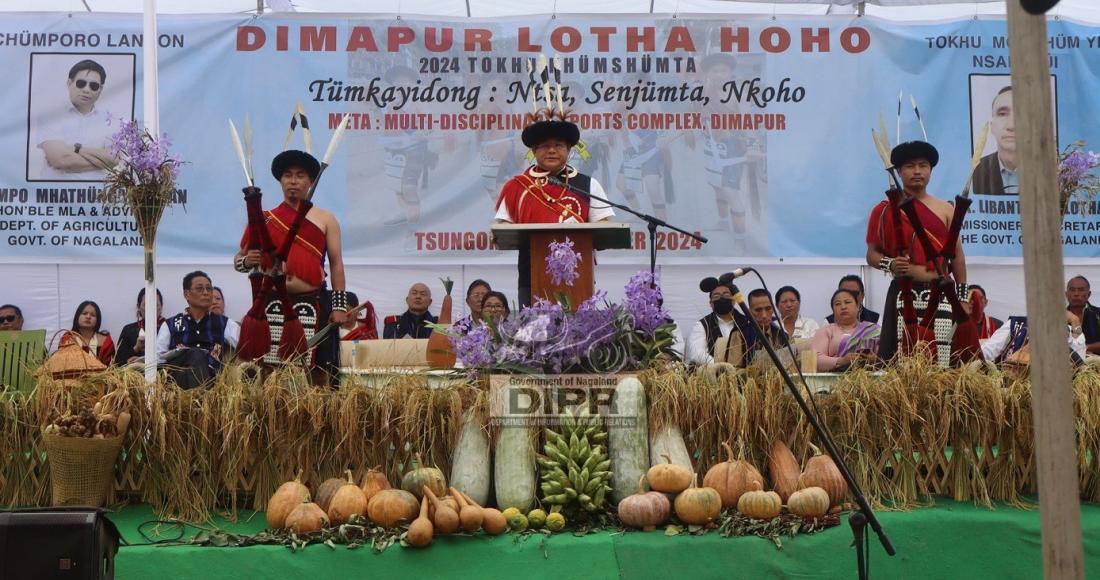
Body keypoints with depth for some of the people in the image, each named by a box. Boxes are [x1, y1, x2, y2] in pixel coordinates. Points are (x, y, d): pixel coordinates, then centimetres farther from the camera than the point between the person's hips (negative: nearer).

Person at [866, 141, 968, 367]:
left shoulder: (946, 210, 14)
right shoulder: (885, 210, 7)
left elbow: (957, 256, 14)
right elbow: (872, 253, 8)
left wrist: (963, 298, 8)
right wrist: (889, 264, -14)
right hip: (903, 295, -2)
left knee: (940, 360, -3)